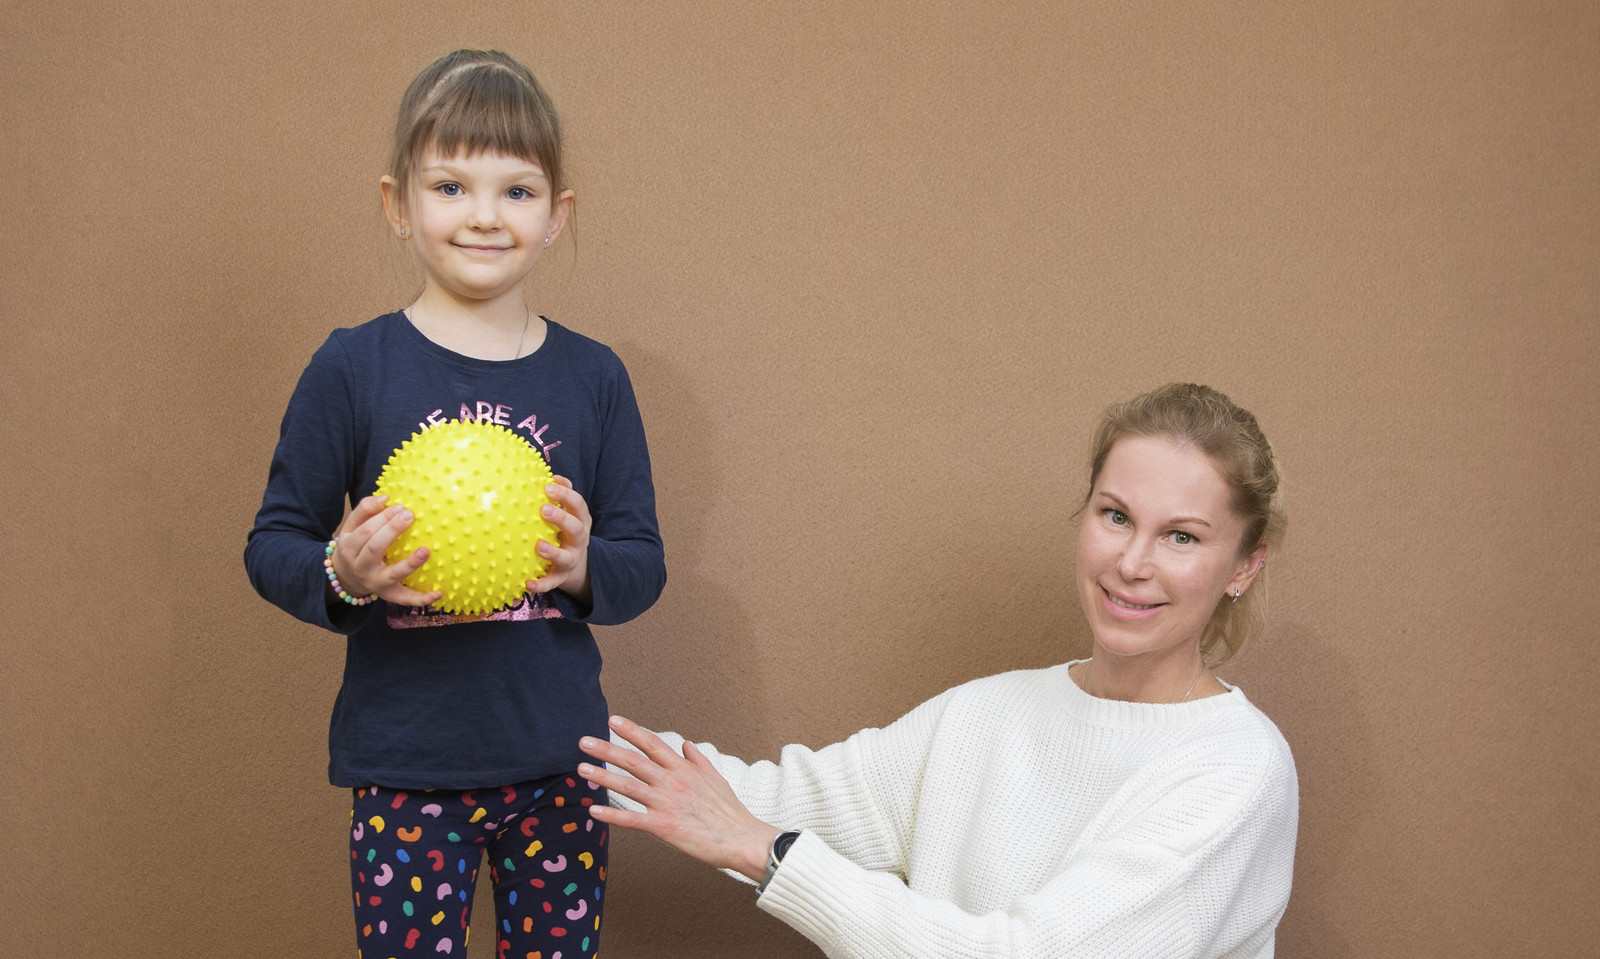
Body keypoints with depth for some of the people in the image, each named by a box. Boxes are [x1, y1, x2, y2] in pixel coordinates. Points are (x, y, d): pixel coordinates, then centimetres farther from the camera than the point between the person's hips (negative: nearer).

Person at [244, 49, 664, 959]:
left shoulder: (594, 377, 2)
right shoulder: (352, 368, -4)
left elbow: (644, 560, 5)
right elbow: (273, 543, 1)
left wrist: (585, 568, -16)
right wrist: (341, 575, -19)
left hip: (558, 765, 2)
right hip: (406, 770, -2)